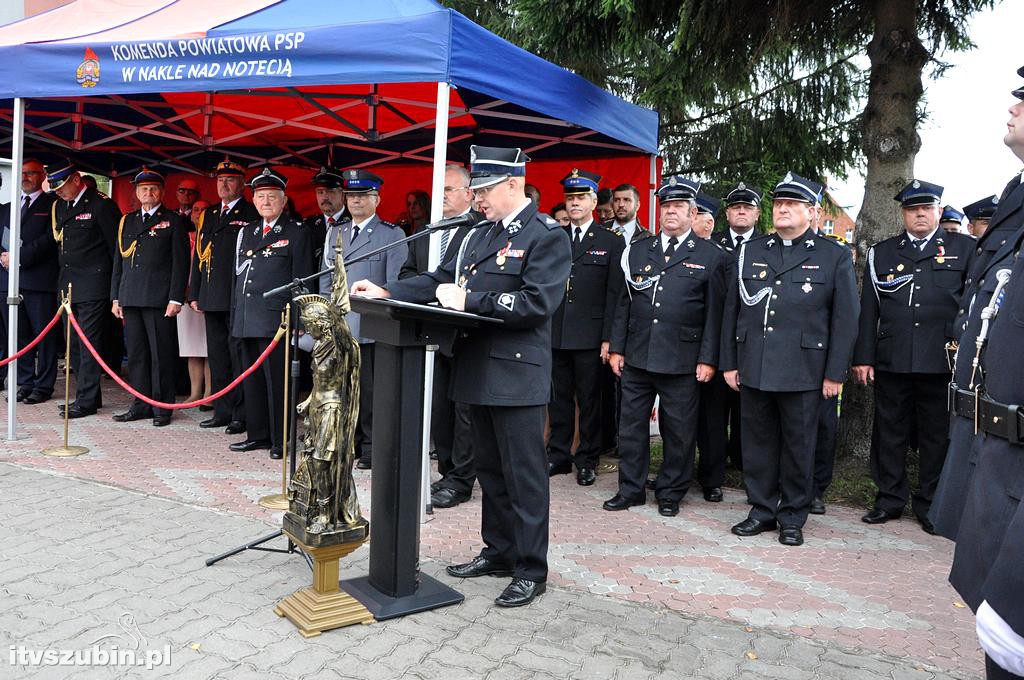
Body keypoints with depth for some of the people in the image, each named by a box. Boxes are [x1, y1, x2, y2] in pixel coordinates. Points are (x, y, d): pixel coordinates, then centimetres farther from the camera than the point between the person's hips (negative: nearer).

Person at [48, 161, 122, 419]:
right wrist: (62, 278, 14)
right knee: (74, 345, 11)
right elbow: (59, 244, 21)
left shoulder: (101, 205, -7)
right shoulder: (58, 207, 15)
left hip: (93, 287, -8)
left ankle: (86, 401, -1)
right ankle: (87, 396, 20)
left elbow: (116, 246, -7)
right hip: (67, 286, 8)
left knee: (89, 344, -6)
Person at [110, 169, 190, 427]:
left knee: (161, 354, -2)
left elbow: (181, 262, -4)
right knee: (136, 354, 8)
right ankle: (141, 405, 16)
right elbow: (118, 261, 19)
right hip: (130, 298, 5)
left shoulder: (174, 221, 3)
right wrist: (116, 297, 13)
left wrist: (175, 298, -11)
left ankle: (162, 408, 6)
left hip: (159, 299, -5)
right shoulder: (127, 221, 18)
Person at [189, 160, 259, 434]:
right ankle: (222, 412, 20)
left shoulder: (253, 215, -3)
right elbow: (198, 256, 19)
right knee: (217, 359, 12)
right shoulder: (208, 215, 18)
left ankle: (242, 416, 3)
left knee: (239, 358, -3)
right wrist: (194, 294, 13)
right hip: (211, 298, 7)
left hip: (238, 298, -7)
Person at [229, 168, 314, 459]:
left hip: (276, 319, -6)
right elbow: (238, 275, 20)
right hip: (246, 320, 7)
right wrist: (235, 316, 14)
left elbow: (301, 281, -5)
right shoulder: (246, 232, 18)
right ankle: (257, 434, 22)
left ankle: (280, 441, 4)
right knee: (252, 380, 12)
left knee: (277, 381, -4)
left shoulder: (297, 233, -1)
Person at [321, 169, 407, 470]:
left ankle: (371, 448, 10)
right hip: (337, 326, 5)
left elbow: (395, 284, -3)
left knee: (369, 389, -2)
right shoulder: (334, 233, 18)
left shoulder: (392, 234, 1)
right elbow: (325, 279, 19)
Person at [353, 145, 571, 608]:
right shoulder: (482, 234, 15)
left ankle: (531, 570, 15)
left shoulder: (547, 236, -10)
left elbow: (537, 303, -20)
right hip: (478, 370, 8)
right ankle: (499, 552, 34)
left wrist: (469, 301, -20)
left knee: (524, 475, 2)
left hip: (516, 374, -8)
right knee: (489, 470, 18)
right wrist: (387, 292, 3)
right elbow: (443, 281, 14)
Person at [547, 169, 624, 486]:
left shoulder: (611, 242, 2)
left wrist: (608, 338, -9)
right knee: (559, 398, 10)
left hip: (589, 336, -3)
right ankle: (559, 456, 21)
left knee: (589, 400, 5)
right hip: (555, 333, 3)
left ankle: (587, 460, 16)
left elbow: (614, 294, -3)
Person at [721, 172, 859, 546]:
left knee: (798, 445, 6)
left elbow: (846, 318, 0)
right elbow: (733, 309, 11)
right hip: (753, 368, 3)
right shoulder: (749, 251, 10)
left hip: (803, 371, -3)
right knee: (757, 441, 10)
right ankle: (762, 511, 24)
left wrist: (835, 374, -4)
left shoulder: (834, 256, 3)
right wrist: (729, 362, 8)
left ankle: (792, 518, 21)